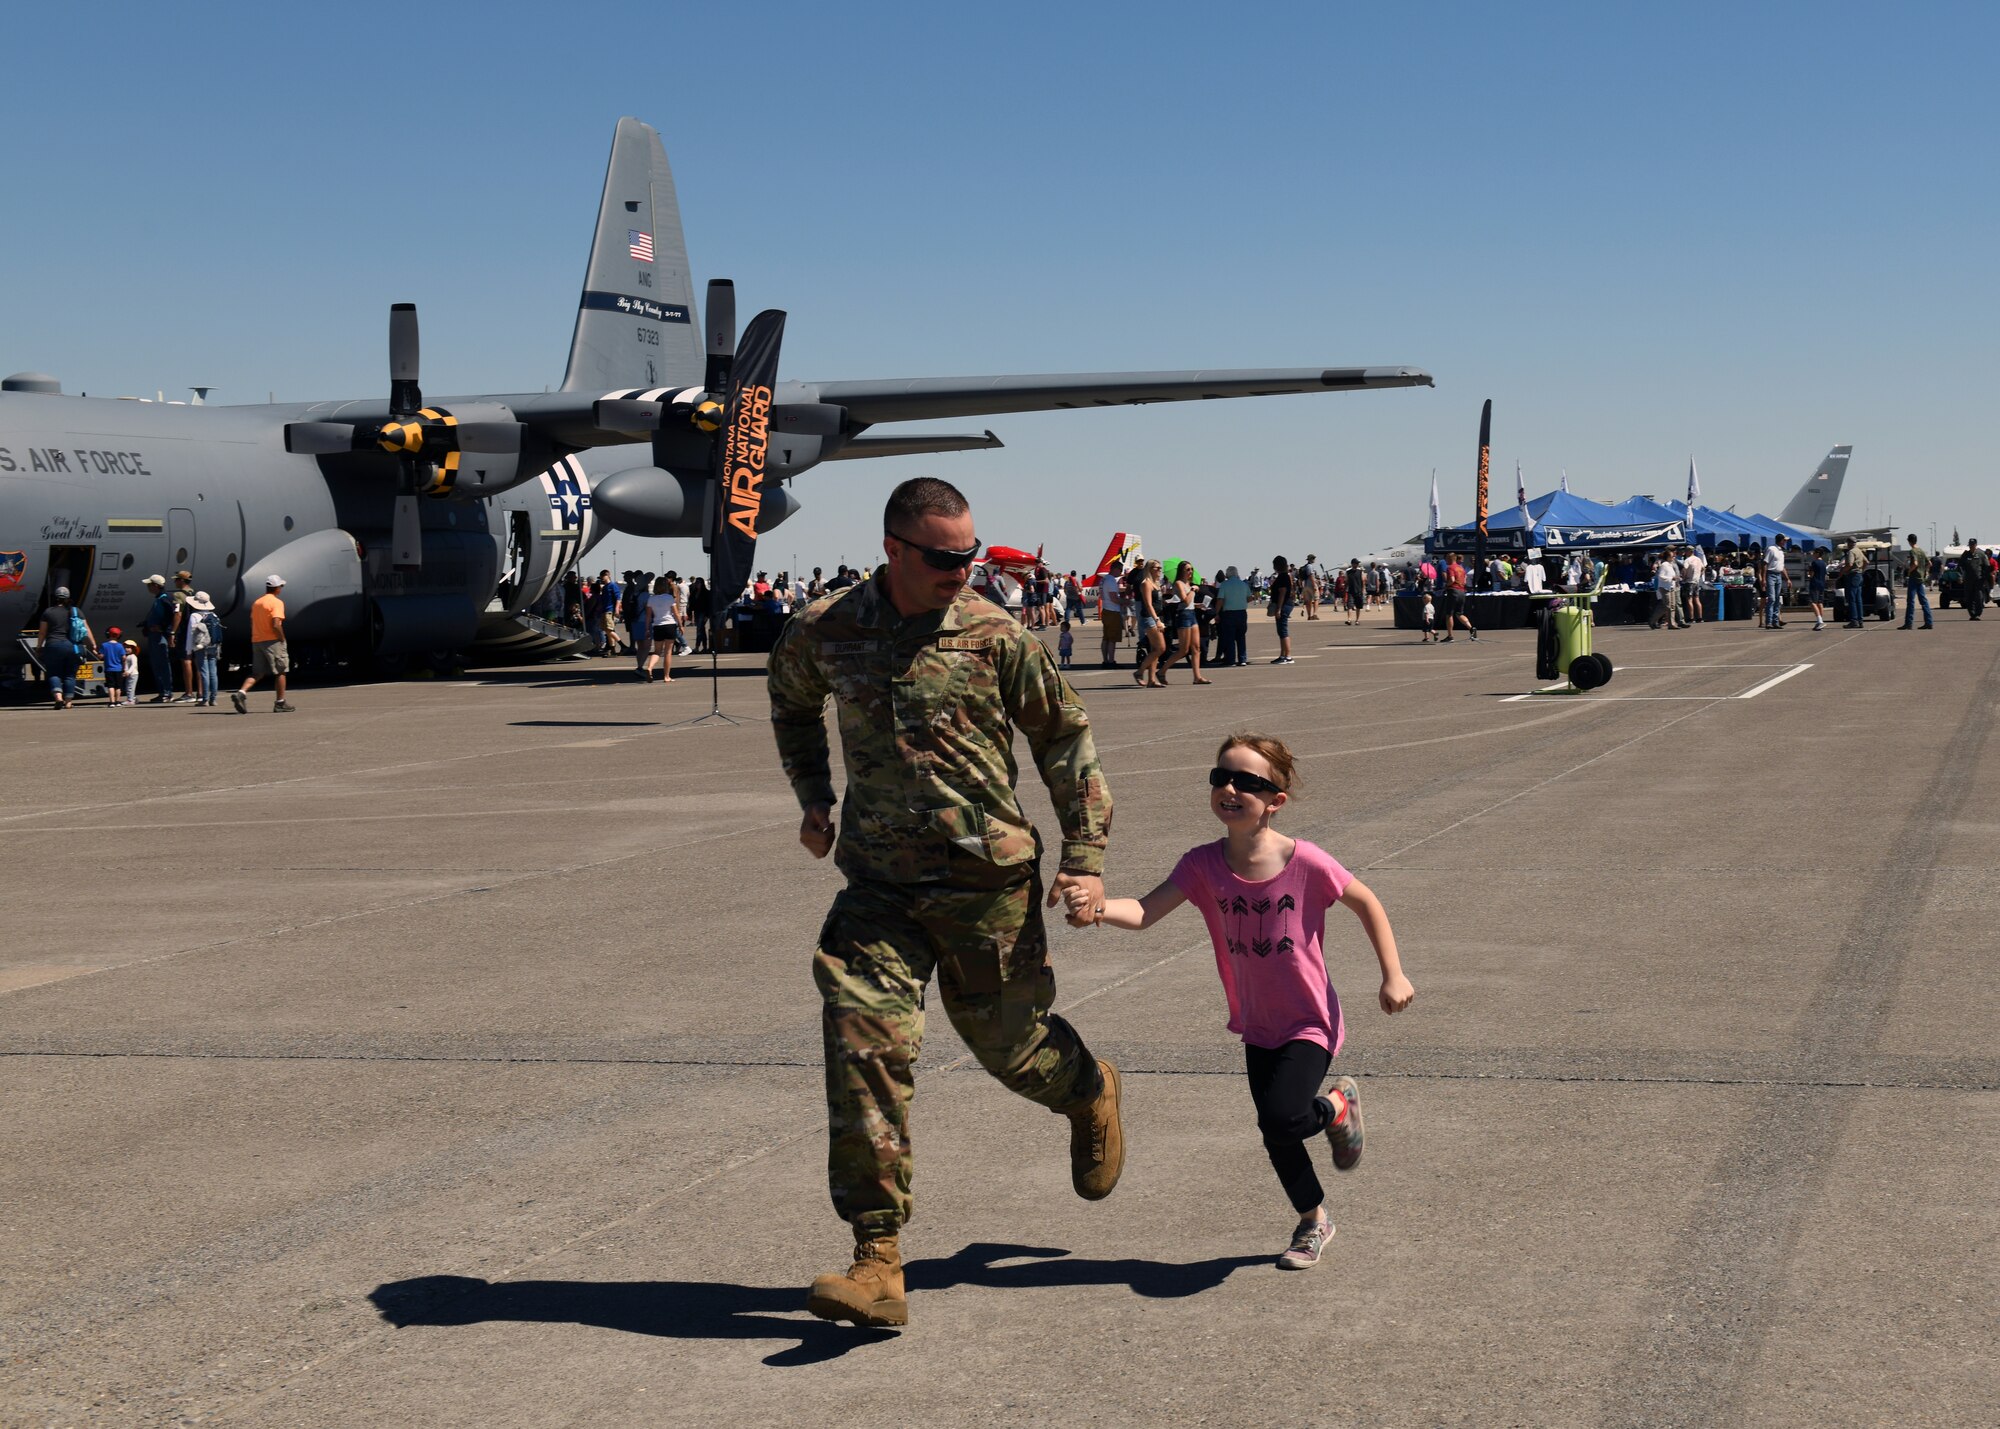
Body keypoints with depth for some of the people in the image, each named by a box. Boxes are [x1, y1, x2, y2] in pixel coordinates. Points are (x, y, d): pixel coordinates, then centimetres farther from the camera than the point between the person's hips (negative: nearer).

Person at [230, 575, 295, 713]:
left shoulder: (256, 602, 14)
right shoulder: (276, 602, -11)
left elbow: (252, 623, 16)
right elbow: (276, 625, -21)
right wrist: (282, 639, -10)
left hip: (256, 641, 7)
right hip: (272, 641, -7)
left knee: (257, 673, 7)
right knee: (280, 671, 5)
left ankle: (241, 693, -15)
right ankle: (281, 703, 8)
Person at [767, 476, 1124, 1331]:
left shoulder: (996, 638, -7)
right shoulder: (825, 633, 0)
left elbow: (1064, 739, 4)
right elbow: (791, 699, 24)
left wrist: (1086, 858, 1)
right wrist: (812, 797, 15)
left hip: (988, 879, -2)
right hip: (879, 885, 2)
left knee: (1008, 1041, 12)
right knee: (864, 1050, -11)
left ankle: (1089, 1091, 50)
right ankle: (877, 1264, -9)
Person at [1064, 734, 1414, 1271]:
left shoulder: (1305, 862, -21)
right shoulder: (1204, 865, -12)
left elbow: (1366, 903, -5)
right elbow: (1146, 911, -25)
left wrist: (1393, 975, -5)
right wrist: (1098, 908, -45)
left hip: (1311, 1023, -4)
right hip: (1257, 1026, 4)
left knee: (1280, 1119, -24)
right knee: (1276, 1138, 13)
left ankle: (1337, 1106, 11)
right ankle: (1314, 1220, 41)